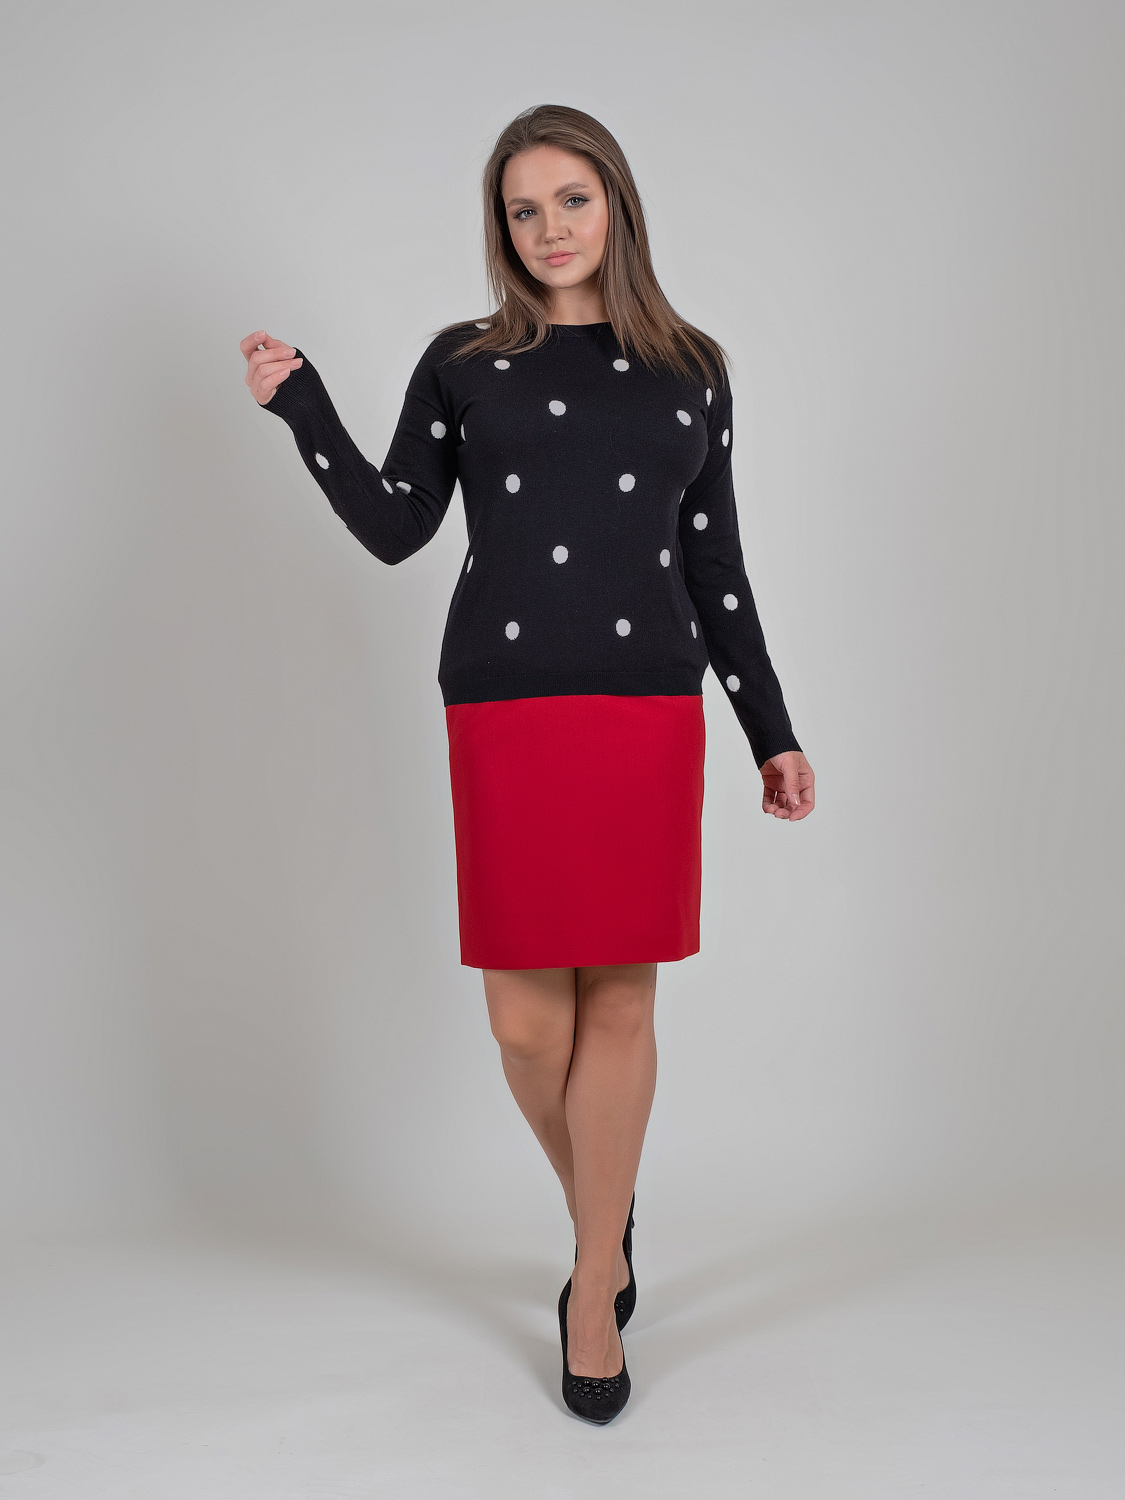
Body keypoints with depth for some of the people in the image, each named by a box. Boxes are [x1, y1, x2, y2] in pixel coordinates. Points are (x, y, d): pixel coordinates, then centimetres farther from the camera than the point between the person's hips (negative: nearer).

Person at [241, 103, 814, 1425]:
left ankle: (594, 1290, 19)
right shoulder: (462, 364, 11)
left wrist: (773, 733, 10)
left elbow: (715, 568, 12)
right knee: (522, 1015, 1)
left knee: (619, 1000, 2)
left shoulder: (689, 372, 12)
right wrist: (301, 406, -5)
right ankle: (607, 1218, 31)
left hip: (646, 712, 0)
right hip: (503, 716, 0)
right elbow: (394, 526, 5)